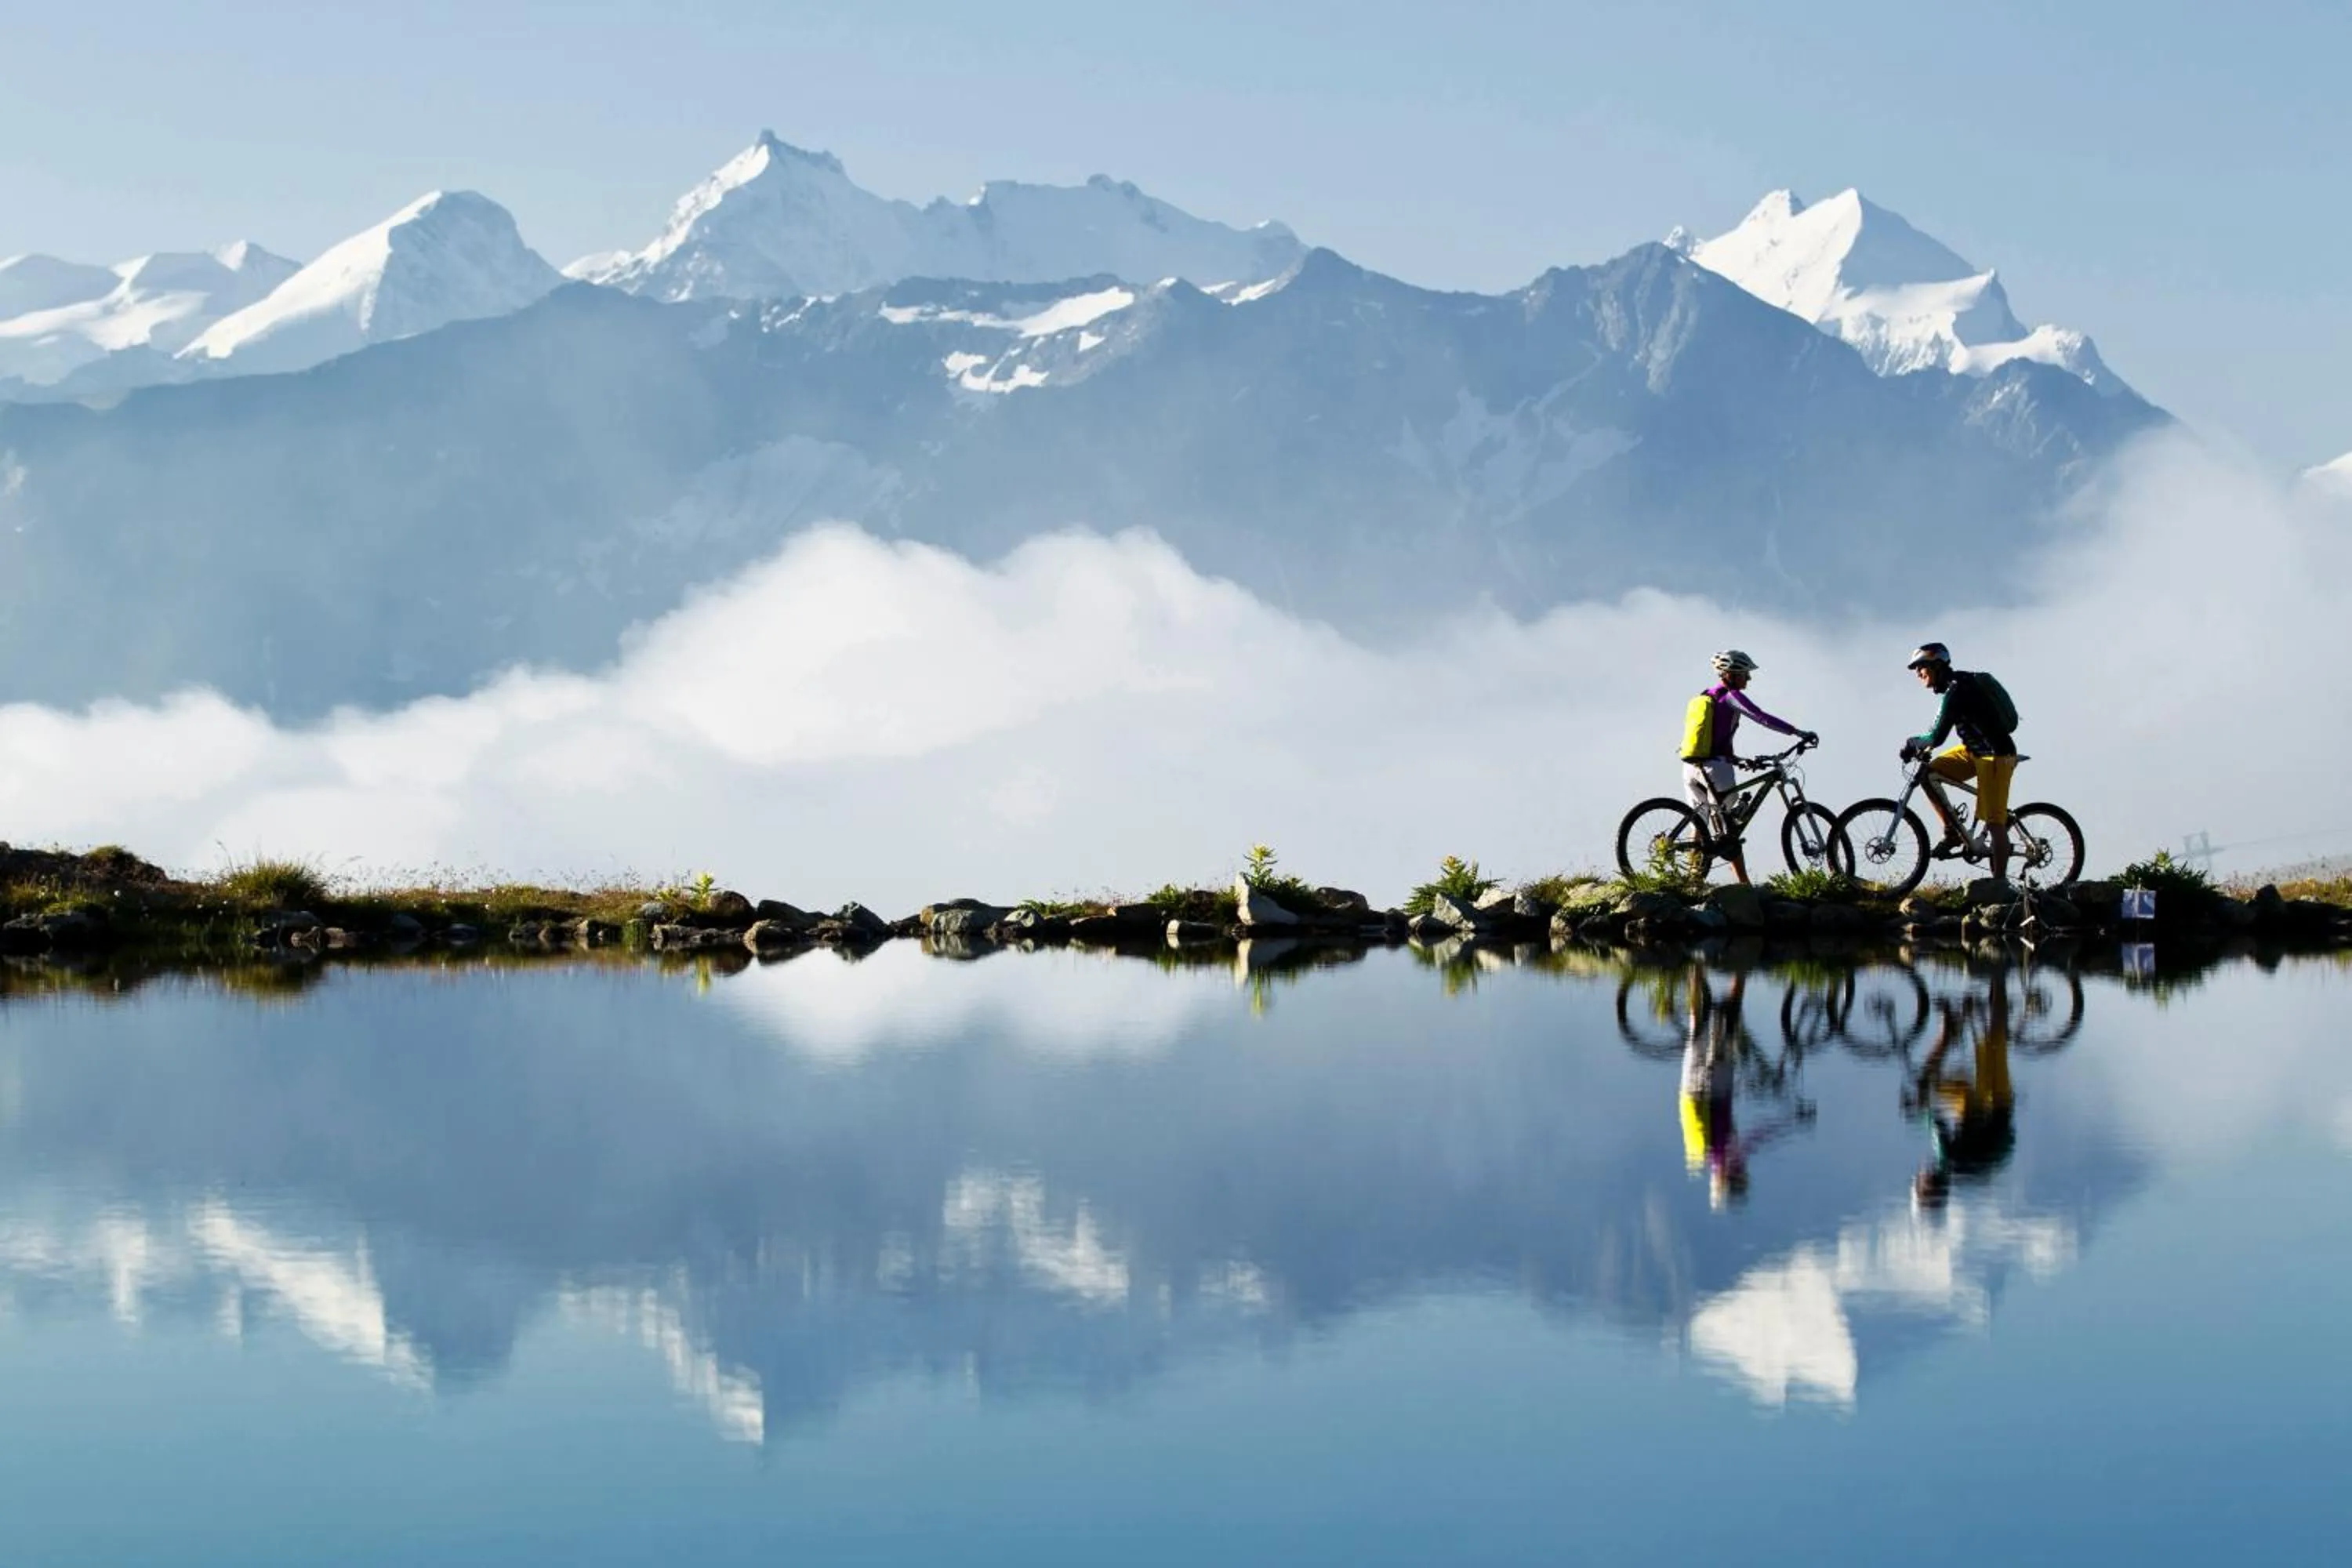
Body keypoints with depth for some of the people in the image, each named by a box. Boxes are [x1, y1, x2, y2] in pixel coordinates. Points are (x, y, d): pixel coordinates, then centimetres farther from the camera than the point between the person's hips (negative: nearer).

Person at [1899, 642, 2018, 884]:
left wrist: (1913, 743, -6)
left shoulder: (1956, 691, -21)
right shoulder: (1960, 682, 9)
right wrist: (1925, 747, 14)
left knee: (1994, 821, -10)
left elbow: (1938, 736, -24)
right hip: (1973, 750, 10)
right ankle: (1953, 833, 5)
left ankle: (2000, 882, -8)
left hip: (1995, 755, -10)